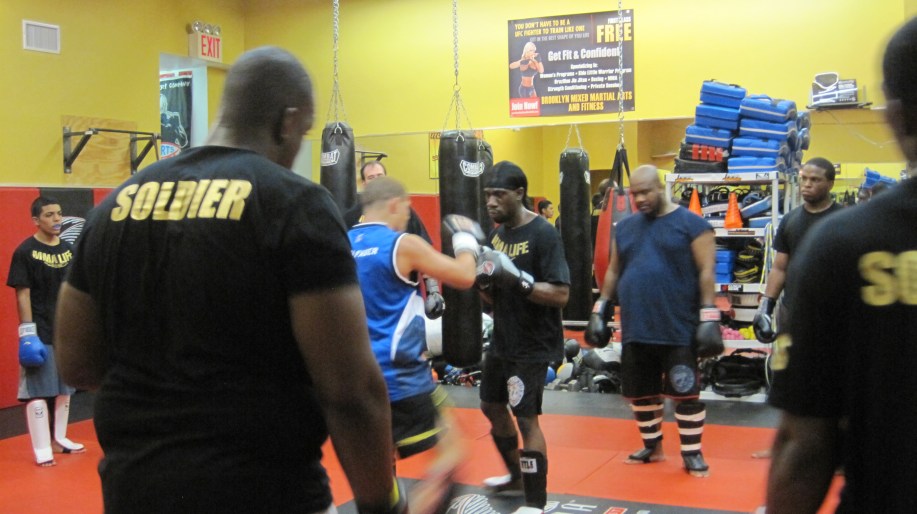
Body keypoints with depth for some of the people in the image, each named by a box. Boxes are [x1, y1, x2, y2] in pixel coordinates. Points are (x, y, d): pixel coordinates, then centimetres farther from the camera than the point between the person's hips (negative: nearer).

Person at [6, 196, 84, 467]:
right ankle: (42, 449, 2)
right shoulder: (25, 251, -8)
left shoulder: (69, 250, 9)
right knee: (37, 391, -4)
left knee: (64, 388, 15)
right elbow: (22, 294, -11)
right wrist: (27, 332, -16)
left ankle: (59, 439, 29)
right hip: (39, 333, -6)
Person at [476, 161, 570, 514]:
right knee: (492, 406, 21)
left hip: (534, 346, -9)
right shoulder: (497, 234, 7)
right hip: (502, 342, 9)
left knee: (526, 418, -7)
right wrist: (484, 282, -10)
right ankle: (515, 475, 42)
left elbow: (561, 295, -24)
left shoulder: (543, 234, -18)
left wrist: (517, 279, -32)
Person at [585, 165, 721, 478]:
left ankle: (692, 453, 13)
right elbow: (613, 270, 18)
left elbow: (706, 270, -7)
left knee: (686, 393, 0)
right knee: (640, 392, 13)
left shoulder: (691, 224, -3)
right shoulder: (625, 227, 13)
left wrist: (709, 315, -13)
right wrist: (600, 309, 14)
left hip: (678, 330, -5)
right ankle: (652, 446, 30)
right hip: (635, 330, 5)